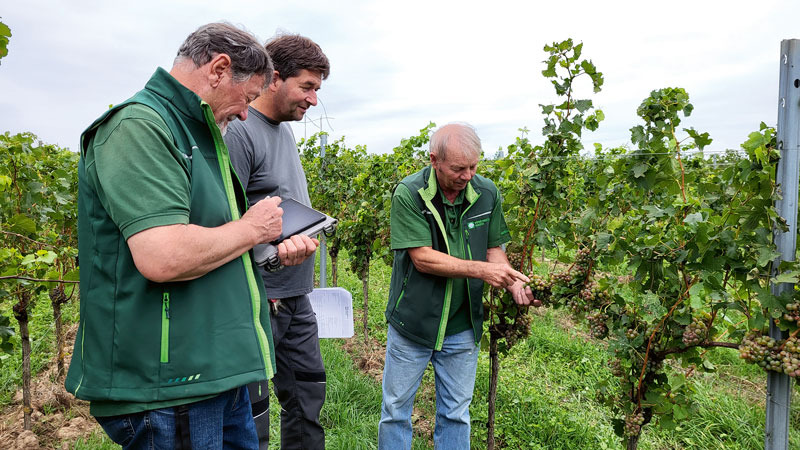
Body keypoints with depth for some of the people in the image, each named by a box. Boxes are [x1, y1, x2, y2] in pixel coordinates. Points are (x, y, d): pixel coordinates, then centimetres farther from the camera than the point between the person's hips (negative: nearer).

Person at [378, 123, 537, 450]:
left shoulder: (487, 194, -4)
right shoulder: (409, 195, -17)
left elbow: (494, 248, 5)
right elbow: (422, 258, -21)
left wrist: (513, 283, -13)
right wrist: (480, 269, -25)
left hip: (462, 327, 3)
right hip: (413, 323, -3)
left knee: (456, 413, 17)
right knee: (396, 409, 14)